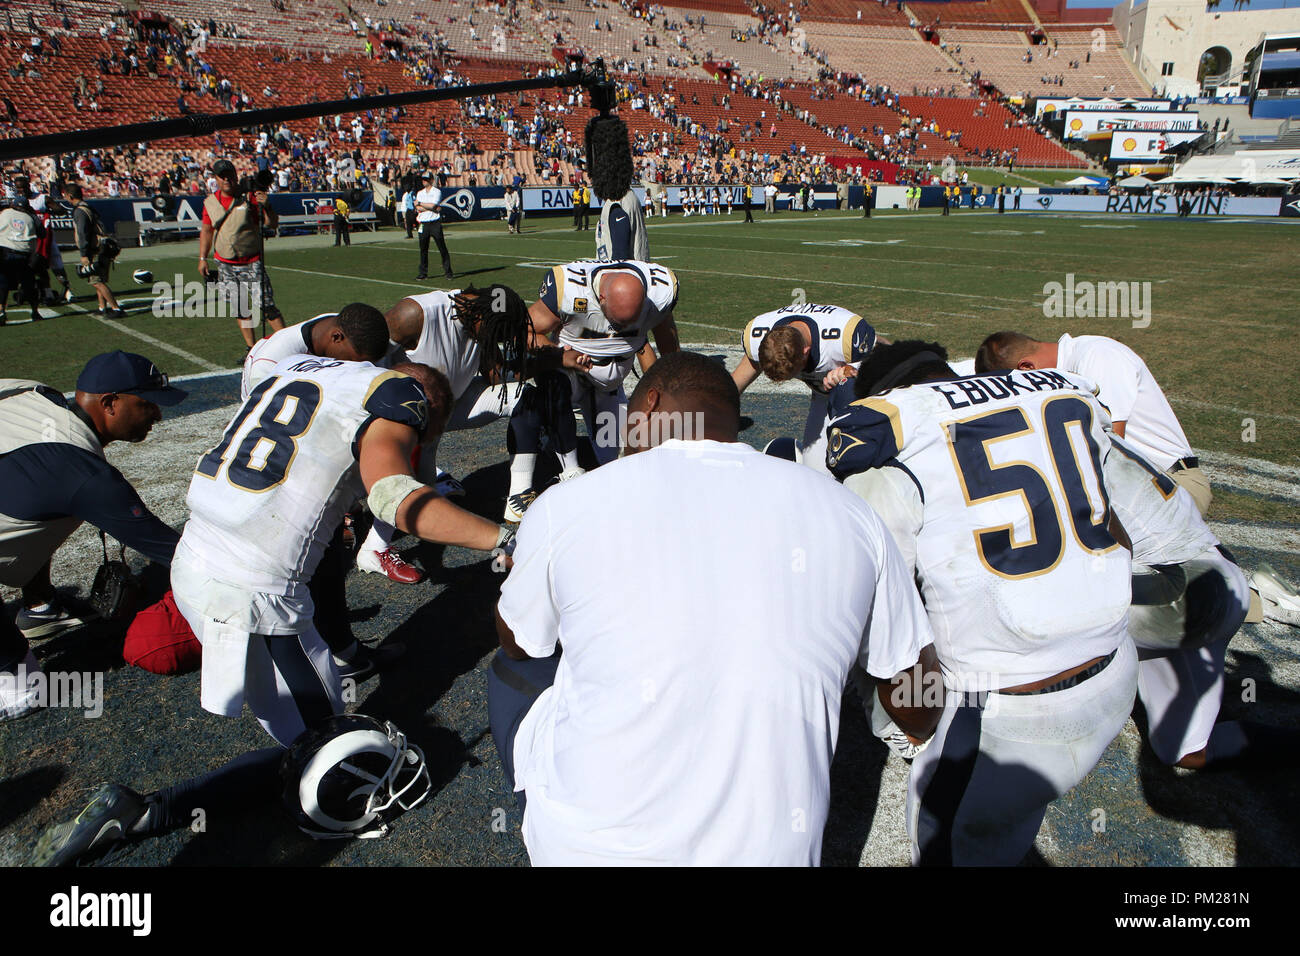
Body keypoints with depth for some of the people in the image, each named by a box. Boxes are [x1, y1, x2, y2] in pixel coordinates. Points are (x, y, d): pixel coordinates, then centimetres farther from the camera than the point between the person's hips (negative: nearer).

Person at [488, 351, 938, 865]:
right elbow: (922, 711, 9)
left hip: (590, 846, -2)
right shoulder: (850, 514, -3)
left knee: (512, 669, 23)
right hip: (769, 849, 3)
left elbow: (518, 643, 12)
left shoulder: (565, 507, -9)